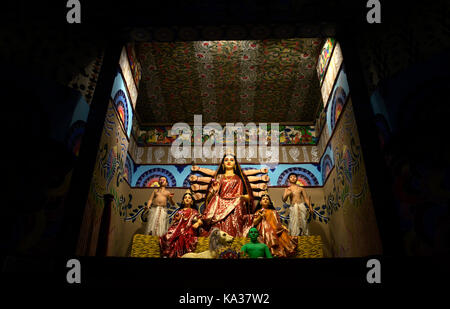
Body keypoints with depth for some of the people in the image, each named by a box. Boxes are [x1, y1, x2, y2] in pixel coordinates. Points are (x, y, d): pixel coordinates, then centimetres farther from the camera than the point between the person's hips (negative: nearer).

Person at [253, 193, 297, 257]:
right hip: (264, 230, -3)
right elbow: (254, 223, 7)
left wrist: (283, 228, 1)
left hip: (274, 230, 3)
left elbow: (278, 222, 17)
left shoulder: (273, 212, 21)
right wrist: (260, 216, -5)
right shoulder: (258, 212, 15)